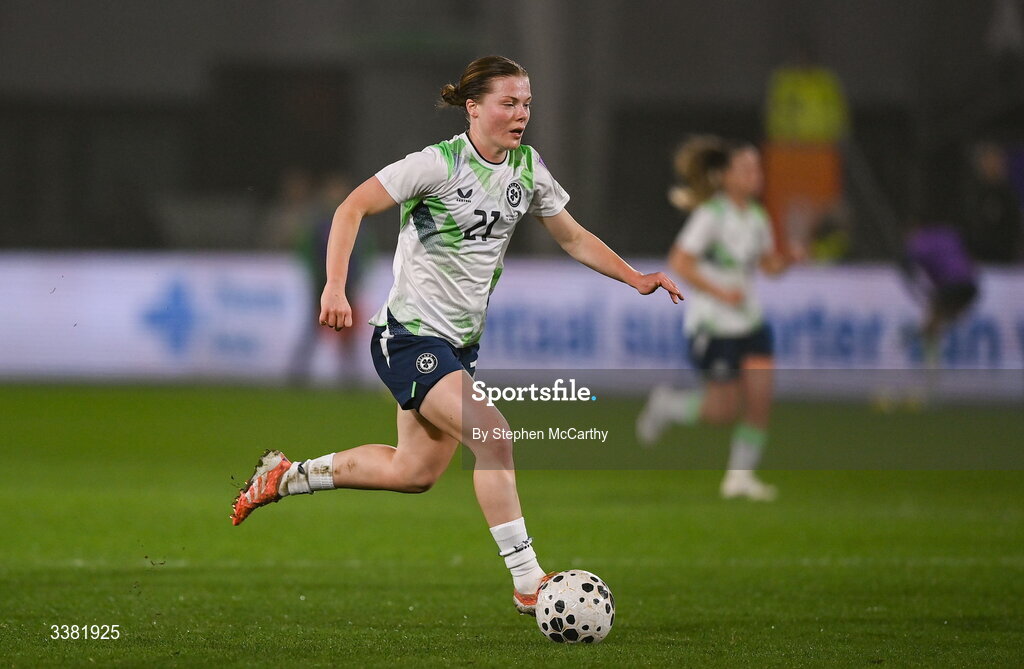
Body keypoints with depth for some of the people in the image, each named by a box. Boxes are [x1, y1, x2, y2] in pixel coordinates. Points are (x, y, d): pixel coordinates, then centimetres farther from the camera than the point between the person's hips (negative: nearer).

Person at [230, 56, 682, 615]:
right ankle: (528, 585, -18)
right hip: (410, 334, -9)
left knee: (414, 472, 16)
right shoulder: (440, 164, -18)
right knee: (492, 434, -23)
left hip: (461, 341, 9)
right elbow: (352, 207, -17)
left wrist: (636, 279, 3)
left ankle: (285, 476, 34)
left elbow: (573, 238, 15)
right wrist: (335, 286, -29)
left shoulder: (528, 170, 3)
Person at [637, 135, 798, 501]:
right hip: (712, 325, -7)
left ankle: (740, 475, 8)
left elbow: (769, 263, 18)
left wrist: (789, 258, -4)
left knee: (760, 399, -4)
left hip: (750, 323, 7)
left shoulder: (757, 218, 7)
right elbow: (679, 262, -17)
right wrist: (720, 292, -23)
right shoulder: (711, 216, -15)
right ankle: (666, 405, 22)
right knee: (725, 409, -4)